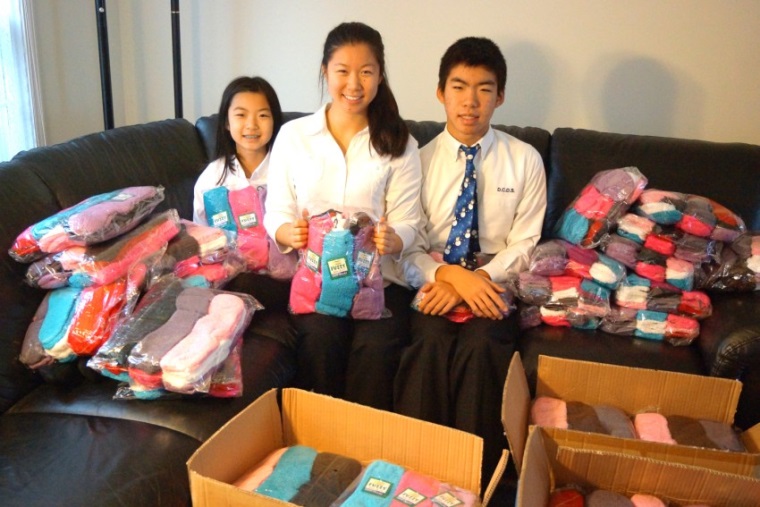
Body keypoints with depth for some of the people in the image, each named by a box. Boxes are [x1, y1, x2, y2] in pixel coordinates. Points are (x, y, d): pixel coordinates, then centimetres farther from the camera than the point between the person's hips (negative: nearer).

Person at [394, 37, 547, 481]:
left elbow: (523, 245, 1)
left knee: (480, 345, -31)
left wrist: (477, 280, -16)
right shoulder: (421, 160, 4)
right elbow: (408, 251, 1)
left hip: (494, 285, 0)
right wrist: (450, 275, -19)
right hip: (435, 286, 1)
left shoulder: (525, 161, 3)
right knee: (431, 343, -30)